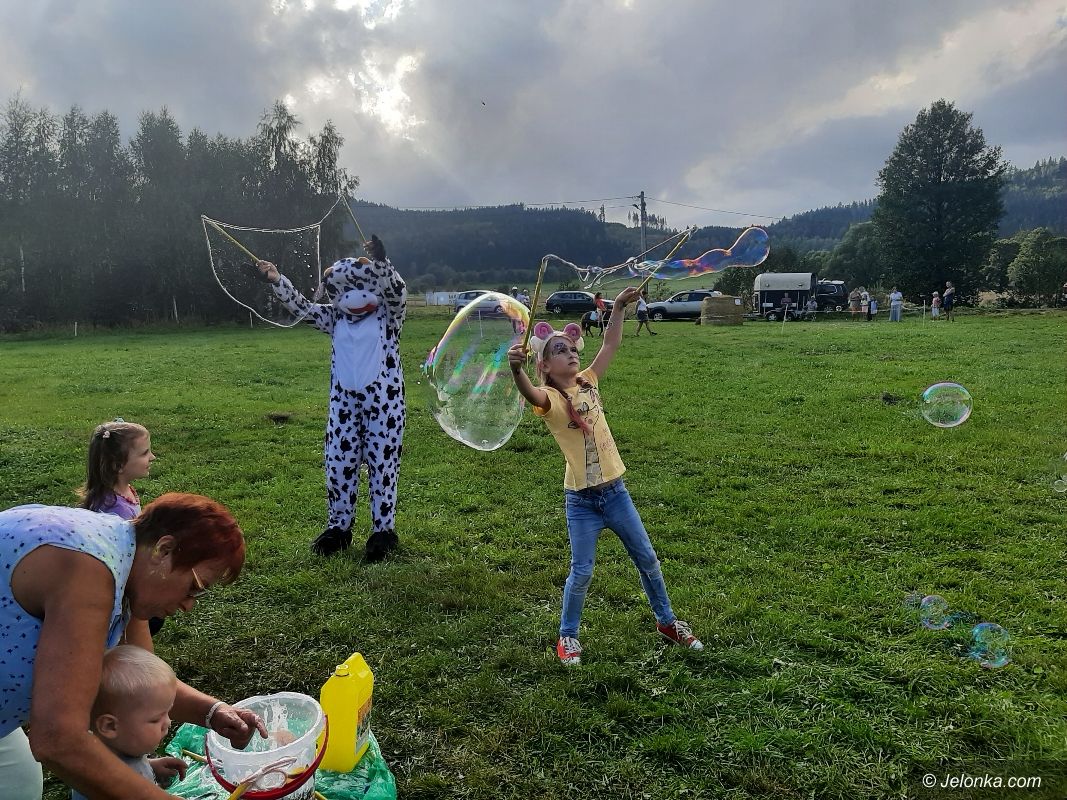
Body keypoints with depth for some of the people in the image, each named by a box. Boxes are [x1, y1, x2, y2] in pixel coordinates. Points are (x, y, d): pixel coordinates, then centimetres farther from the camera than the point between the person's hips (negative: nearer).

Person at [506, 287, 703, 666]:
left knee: (647, 560, 15)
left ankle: (667, 621, 35)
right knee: (581, 573, 2)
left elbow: (611, 345, 6)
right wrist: (516, 368, -57)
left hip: (615, 491, 5)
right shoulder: (549, 398, -14)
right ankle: (567, 635, 25)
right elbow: (530, 394, -37)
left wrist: (619, 306, -5)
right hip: (581, 500, -5)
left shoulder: (588, 382, 4)